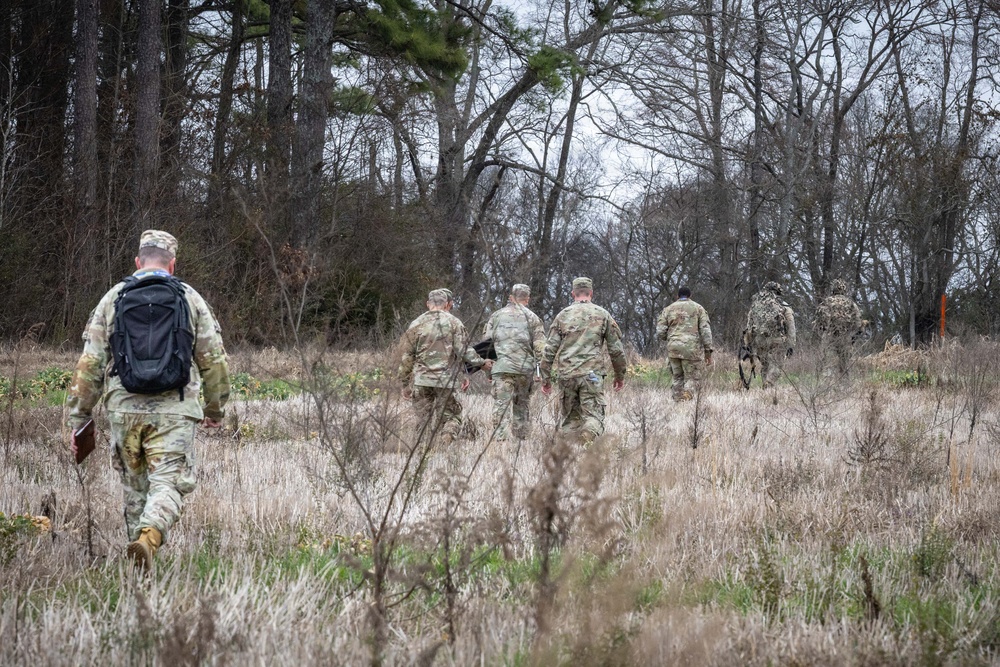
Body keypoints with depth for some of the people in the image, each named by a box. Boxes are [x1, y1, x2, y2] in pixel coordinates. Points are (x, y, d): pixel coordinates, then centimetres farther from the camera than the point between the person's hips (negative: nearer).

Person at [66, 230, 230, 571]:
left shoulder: (113, 299, 6)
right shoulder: (190, 299, 5)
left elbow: (89, 364, 3)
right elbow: (214, 361, 7)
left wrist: (77, 418, 8)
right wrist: (215, 408, 22)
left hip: (124, 409, 2)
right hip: (174, 411, -2)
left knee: (135, 488, 16)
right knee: (168, 486, -4)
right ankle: (149, 539, -32)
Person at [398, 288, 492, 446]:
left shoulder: (417, 324, 6)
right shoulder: (454, 323, 1)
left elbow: (406, 355, 5)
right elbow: (463, 351, -4)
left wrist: (405, 384, 11)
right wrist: (482, 363, 11)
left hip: (421, 381, 1)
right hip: (446, 379, -1)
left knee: (426, 421, 9)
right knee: (451, 416, 9)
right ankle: (446, 444, -16)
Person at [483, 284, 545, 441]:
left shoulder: (496, 316, 10)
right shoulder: (532, 318, 6)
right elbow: (540, 347, -1)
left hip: (501, 368, -1)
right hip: (525, 369, 1)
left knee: (501, 406, -3)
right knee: (522, 406, 14)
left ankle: (501, 438, -14)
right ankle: (522, 438, 14)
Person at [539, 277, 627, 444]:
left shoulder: (563, 315, 9)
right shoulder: (602, 314, 6)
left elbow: (550, 349, 6)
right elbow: (616, 349, 8)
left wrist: (545, 378, 12)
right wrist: (620, 375, 19)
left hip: (566, 374, 2)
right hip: (592, 374, -2)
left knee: (569, 419, 12)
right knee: (593, 416, -4)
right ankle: (588, 441, -32)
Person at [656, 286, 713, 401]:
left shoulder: (668, 309, 11)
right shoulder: (698, 308, 7)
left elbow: (660, 333, 4)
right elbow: (705, 330, -2)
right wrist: (708, 351, 1)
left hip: (674, 348, 2)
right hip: (692, 349, -2)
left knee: (678, 379, 15)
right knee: (692, 379, 3)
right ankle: (686, 400, -21)